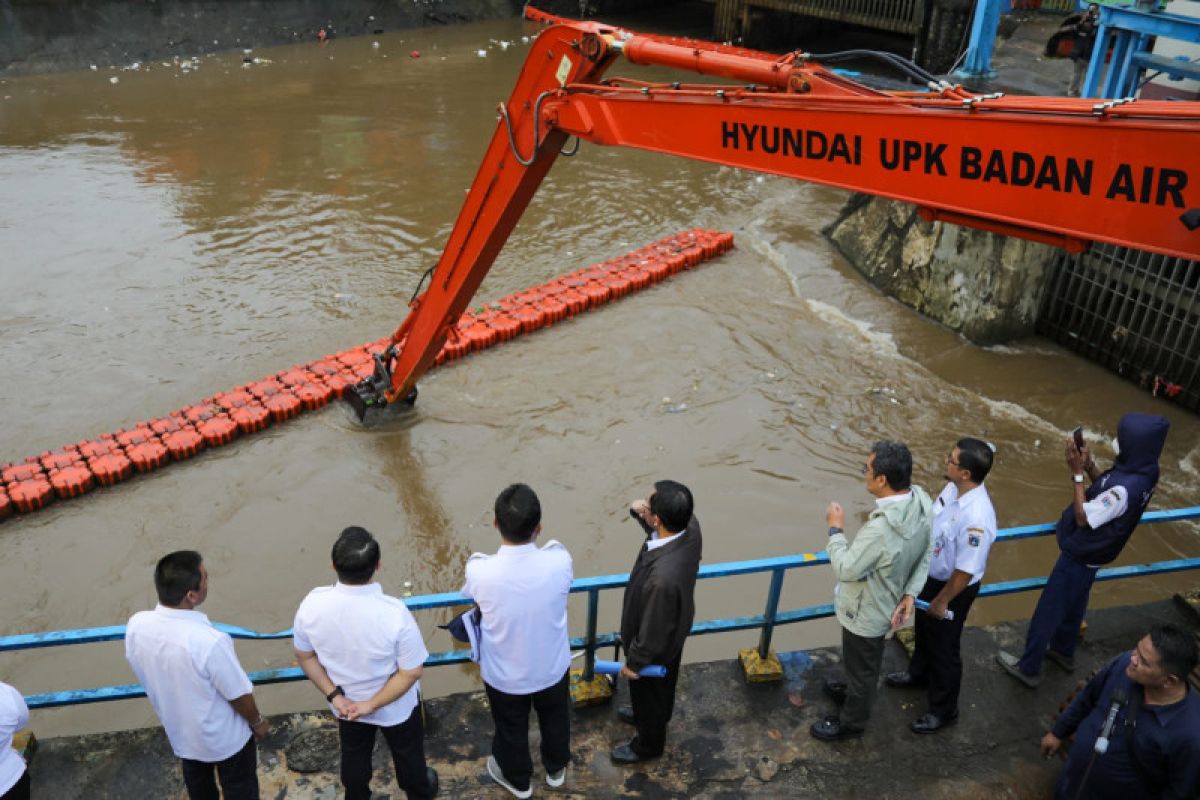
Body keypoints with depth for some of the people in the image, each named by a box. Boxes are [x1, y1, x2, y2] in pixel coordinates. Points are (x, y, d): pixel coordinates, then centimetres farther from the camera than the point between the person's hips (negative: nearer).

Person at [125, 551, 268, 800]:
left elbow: (149, 676, -2)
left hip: (179, 732, 5)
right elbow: (239, 695, -24)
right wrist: (257, 722, -3)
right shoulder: (210, 641, -40)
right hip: (226, 738, -5)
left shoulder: (136, 626, -22)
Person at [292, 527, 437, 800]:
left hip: (344, 703, 2)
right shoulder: (394, 613, -37)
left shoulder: (312, 605, -27)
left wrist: (334, 695, -7)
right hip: (396, 706, -2)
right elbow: (410, 673, -27)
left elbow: (304, 656, -11)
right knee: (407, 752, 29)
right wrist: (373, 704, -15)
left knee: (354, 755, 32)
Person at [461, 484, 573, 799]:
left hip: (504, 676, -1)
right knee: (555, 719, 33)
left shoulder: (480, 572, -33)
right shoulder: (559, 562, -31)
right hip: (552, 668, 1)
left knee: (511, 729, 30)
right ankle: (556, 768, 60)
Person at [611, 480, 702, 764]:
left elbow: (654, 632, -30)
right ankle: (653, 716, 64)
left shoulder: (663, 578, -48)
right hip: (675, 631, 7)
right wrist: (638, 512, -23)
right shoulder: (690, 526, -27)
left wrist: (634, 663, -11)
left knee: (648, 692, 24)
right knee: (663, 685, 35)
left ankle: (649, 744, 53)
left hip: (656, 647, -7)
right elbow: (660, 527, -1)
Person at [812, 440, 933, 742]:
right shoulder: (920, 500, -16)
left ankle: (852, 722, 42)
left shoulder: (880, 529, -42)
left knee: (862, 666, 18)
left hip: (866, 612, -8)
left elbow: (846, 569, -28)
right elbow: (925, 553, -3)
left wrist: (836, 529, -17)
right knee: (864, 661, 34)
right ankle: (854, 690, 59)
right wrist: (909, 593, -3)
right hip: (886, 603, 8)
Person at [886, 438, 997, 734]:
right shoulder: (953, 488, -14)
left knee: (943, 646, 13)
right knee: (923, 628, 31)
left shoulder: (976, 518, -39)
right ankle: (919, 673, 59)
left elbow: (966, 571, -29)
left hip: (953, 587, -8)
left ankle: (943, 709, 37)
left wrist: (942, 601, -17)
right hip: (931, 574, 8)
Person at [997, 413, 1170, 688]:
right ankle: (1063, 652, 50)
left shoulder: (1127, 488, -38)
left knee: (1047, 611, 9)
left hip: (1080, 555, -9)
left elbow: (1083, 518, -28)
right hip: (1093, 552, 9)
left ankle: (1028, 668, 25)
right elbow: (1104, 490, 5)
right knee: (1073, 604, 29)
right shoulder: (1143, 471, -10)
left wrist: (1077, 474, -28)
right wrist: (1089, 465, -11)